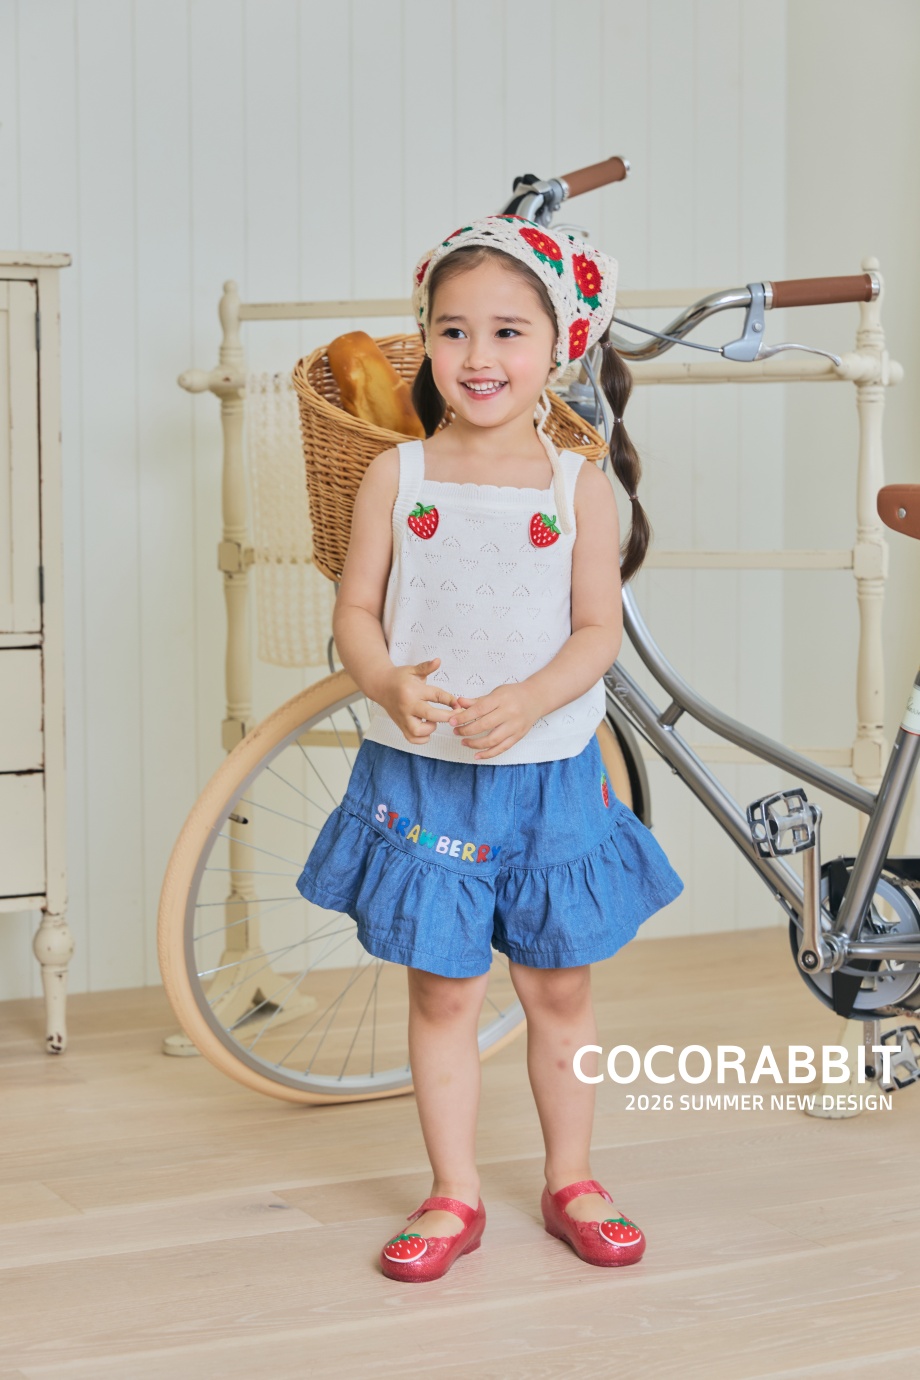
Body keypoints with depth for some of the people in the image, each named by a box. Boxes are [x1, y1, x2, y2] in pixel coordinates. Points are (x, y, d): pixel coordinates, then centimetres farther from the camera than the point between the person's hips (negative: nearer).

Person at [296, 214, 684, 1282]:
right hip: (420, 777, 0)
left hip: (548, 772, 0)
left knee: (557, 987, 11)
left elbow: (598, 630, -5)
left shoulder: (579, 487, -2)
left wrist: (527, 700, -23)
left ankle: (570, 1182, 28)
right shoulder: (396, 476, -1)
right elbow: (356, 610, -1)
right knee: (443, 991, 6)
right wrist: (389, 683, -22)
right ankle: (453, 1195, 20)